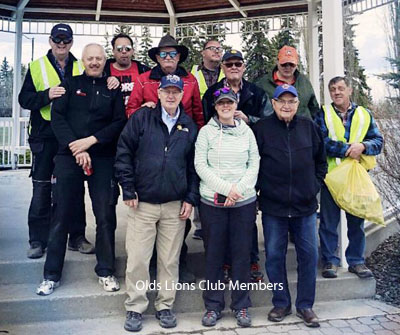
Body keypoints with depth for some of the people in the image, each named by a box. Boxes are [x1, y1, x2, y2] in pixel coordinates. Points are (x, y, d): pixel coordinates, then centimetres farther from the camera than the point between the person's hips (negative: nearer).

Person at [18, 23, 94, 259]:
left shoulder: (81, 69, 11)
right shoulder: (37, 67, 7)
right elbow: (25, 98, 0)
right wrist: (47, 95, -17)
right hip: (45, 137, -1)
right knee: (42, 189, 3)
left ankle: (77, 237, 19)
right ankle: (38, 240, 13)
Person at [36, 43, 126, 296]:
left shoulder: (113, 89, 11)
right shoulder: (70, 84, 11)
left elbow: (120, 123, 1)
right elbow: (57, 117, 0)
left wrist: (91, 140, -11)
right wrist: (76, 147, -11)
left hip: (103, 159, 0)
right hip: (69, 157, 0)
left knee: (106, 216, 2)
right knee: (61, 215, 3)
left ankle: (106, 271, 16)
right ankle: (52, 275, 14)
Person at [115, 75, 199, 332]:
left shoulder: (190, 126, 8)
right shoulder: (141, 118, 1)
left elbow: (194, 165, 11)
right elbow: (124, 154, 0)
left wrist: (191, 199, 3)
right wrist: (128, 191, -5)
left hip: (176, 206, 2)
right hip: (142, 204, -1)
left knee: (170, 260, 9)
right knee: (137, 259, 2)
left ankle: (165, 306, 25)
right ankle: (135, 308, 18)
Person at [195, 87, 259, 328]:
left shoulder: (247, 131, 8)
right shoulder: (206, 131, 3)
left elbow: (254, 164, 4)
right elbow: (200, 165, -4)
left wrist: (239, 189, -10)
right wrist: (226, 188, -12)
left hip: (244, 201, 1)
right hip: (212, 201, -1)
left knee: (242, 254, 7)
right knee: (214, 254, 6)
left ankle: (241, 306, 20)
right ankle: (213, 306, 19)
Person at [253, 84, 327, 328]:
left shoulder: (309, 127, 5)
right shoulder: (262, 129, -2)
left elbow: (321, 161, 13)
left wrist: (314, 186, 5)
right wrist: (261, 188, -3)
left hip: (305, 205, 2)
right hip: (273, 206, -1)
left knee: (309, 254, 6)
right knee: (274, 255, 6)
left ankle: (305, 305, 23)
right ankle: (281, 303, 24)